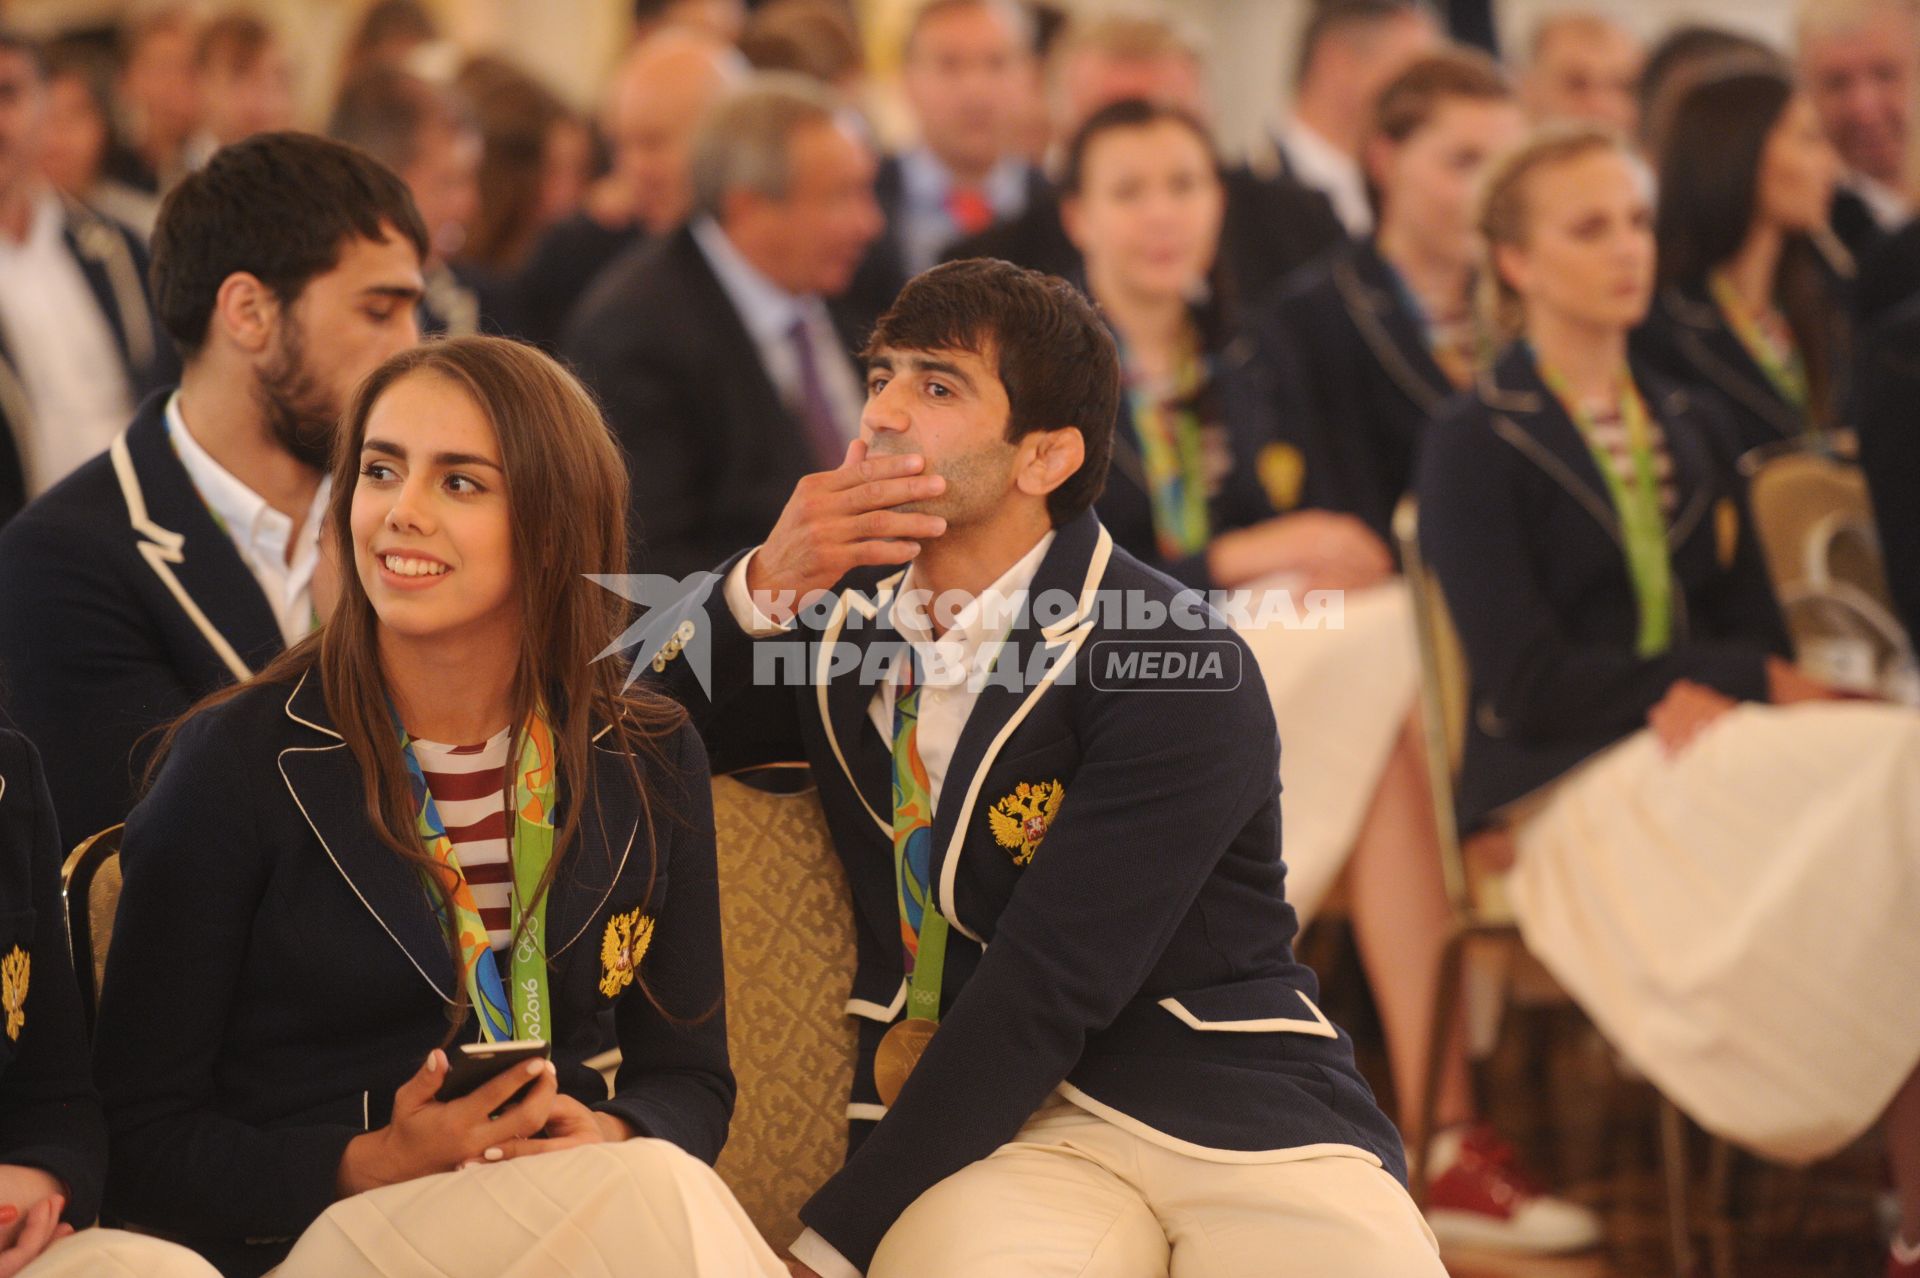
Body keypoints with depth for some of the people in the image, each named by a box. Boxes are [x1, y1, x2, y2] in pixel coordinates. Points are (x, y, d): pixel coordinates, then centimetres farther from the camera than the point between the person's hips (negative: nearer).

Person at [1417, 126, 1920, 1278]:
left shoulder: (1686, 428, 20)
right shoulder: (1478, 445, 1)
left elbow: (1761, 634, 15)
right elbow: (1527, 683, -9)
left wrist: (1697, 693, -9)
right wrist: (1750, 678, -7)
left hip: (1704, 748, 6)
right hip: (1576, 787, -6)